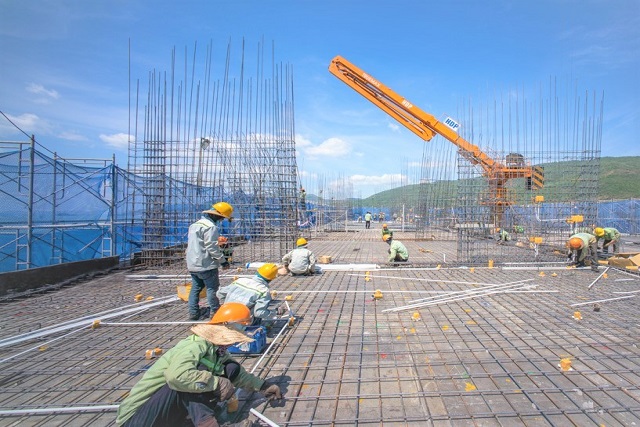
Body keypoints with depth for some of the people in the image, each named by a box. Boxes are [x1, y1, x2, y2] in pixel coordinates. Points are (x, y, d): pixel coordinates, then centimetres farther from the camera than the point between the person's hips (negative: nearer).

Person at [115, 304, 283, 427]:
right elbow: (176, 375, -45)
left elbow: (238, 374, 20)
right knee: (196, 372, -32)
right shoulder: (197, 345, -25)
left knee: (231, 368, -3)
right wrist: (217, 382, -33)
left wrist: (262, 386, 19)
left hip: (171, 410, 8)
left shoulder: (219, 351, 1)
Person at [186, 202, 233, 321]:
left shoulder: (195, 224, 13)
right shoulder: (211, 227, -17)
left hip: (192, 264, 9)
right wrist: (222, 260, -11)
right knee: (212, 288, 2)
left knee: (195, 288, 15)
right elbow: (212, 247, -20)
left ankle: (193, 312, 18)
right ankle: (215, 312, 9)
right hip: (206, 265, -9)